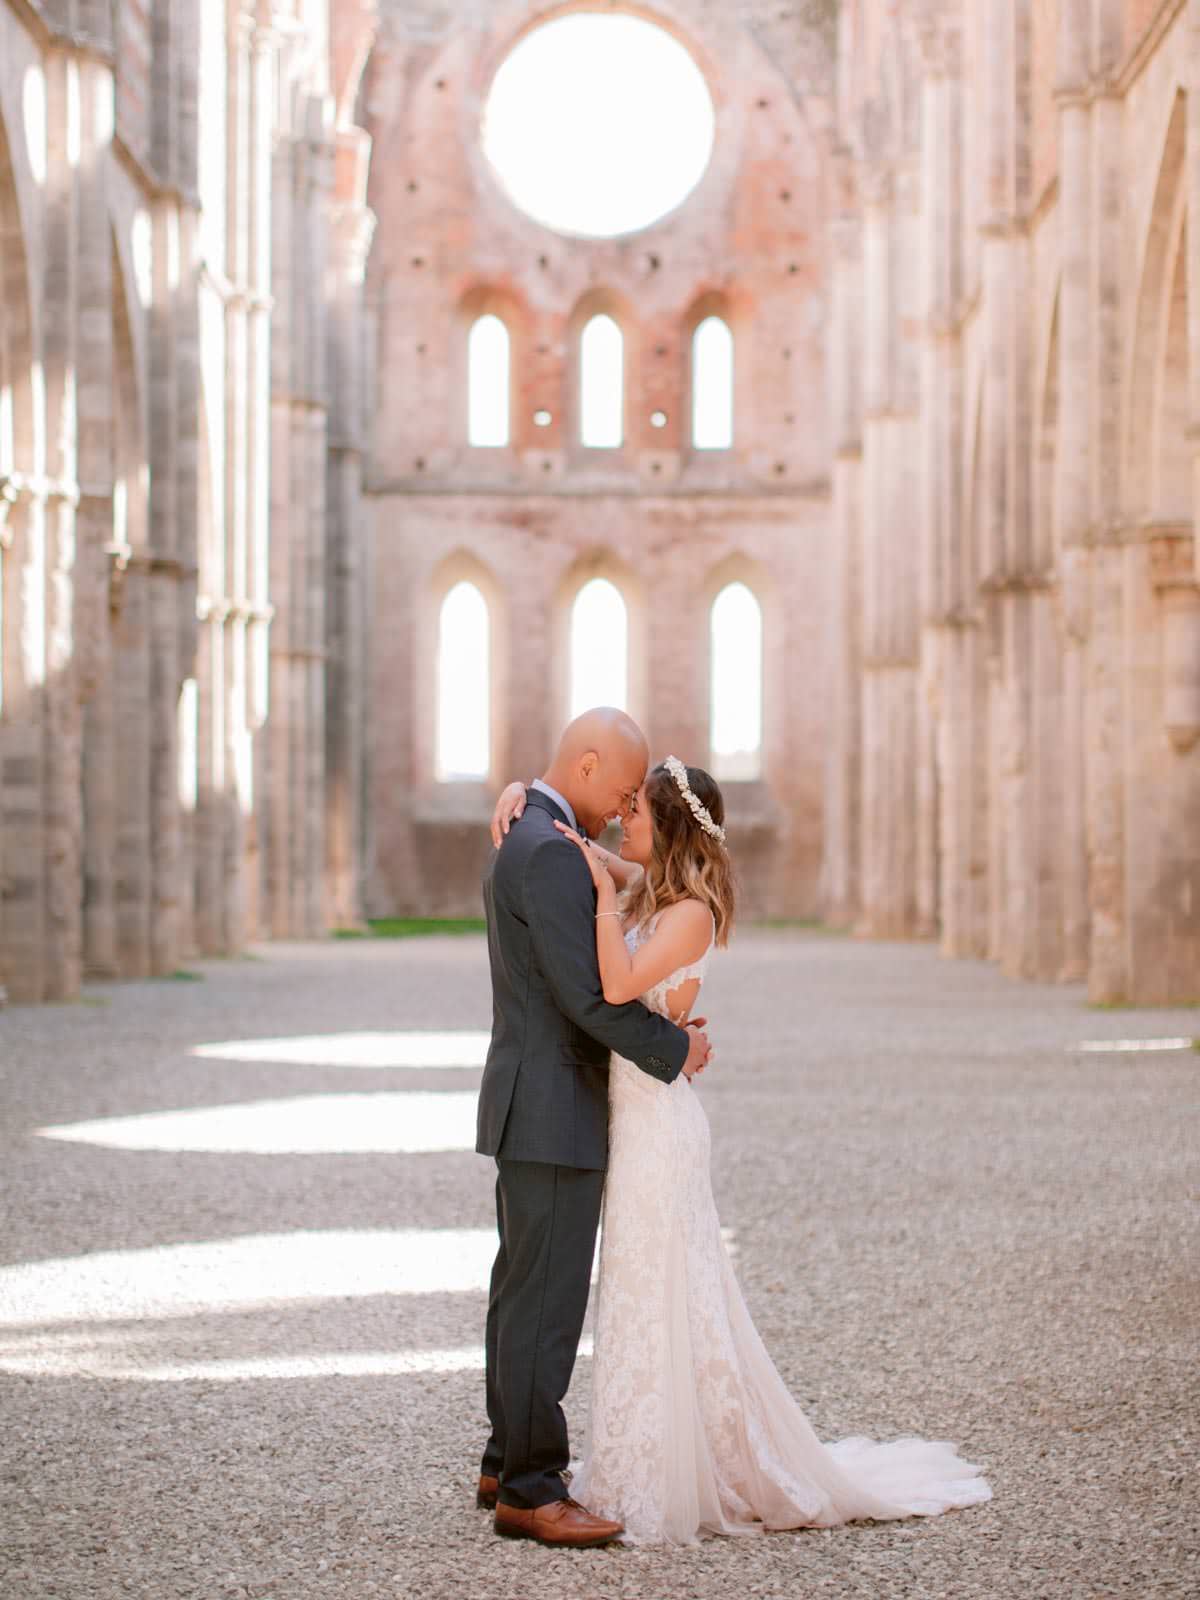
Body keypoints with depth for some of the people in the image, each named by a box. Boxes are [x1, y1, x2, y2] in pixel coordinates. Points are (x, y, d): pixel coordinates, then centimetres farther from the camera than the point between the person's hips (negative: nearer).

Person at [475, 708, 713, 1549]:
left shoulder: (524, 840, 15)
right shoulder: (553, 851, -20)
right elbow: (584, 994, -23)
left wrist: (660, 1030, 11)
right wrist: (675, 1048, -9)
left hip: (531, 1104, 11)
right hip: (552, 1110, -11)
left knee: (523, 1287, 15)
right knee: (548, 1300, -6)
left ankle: (509, 1463, 23)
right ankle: (530, 1489, -2)